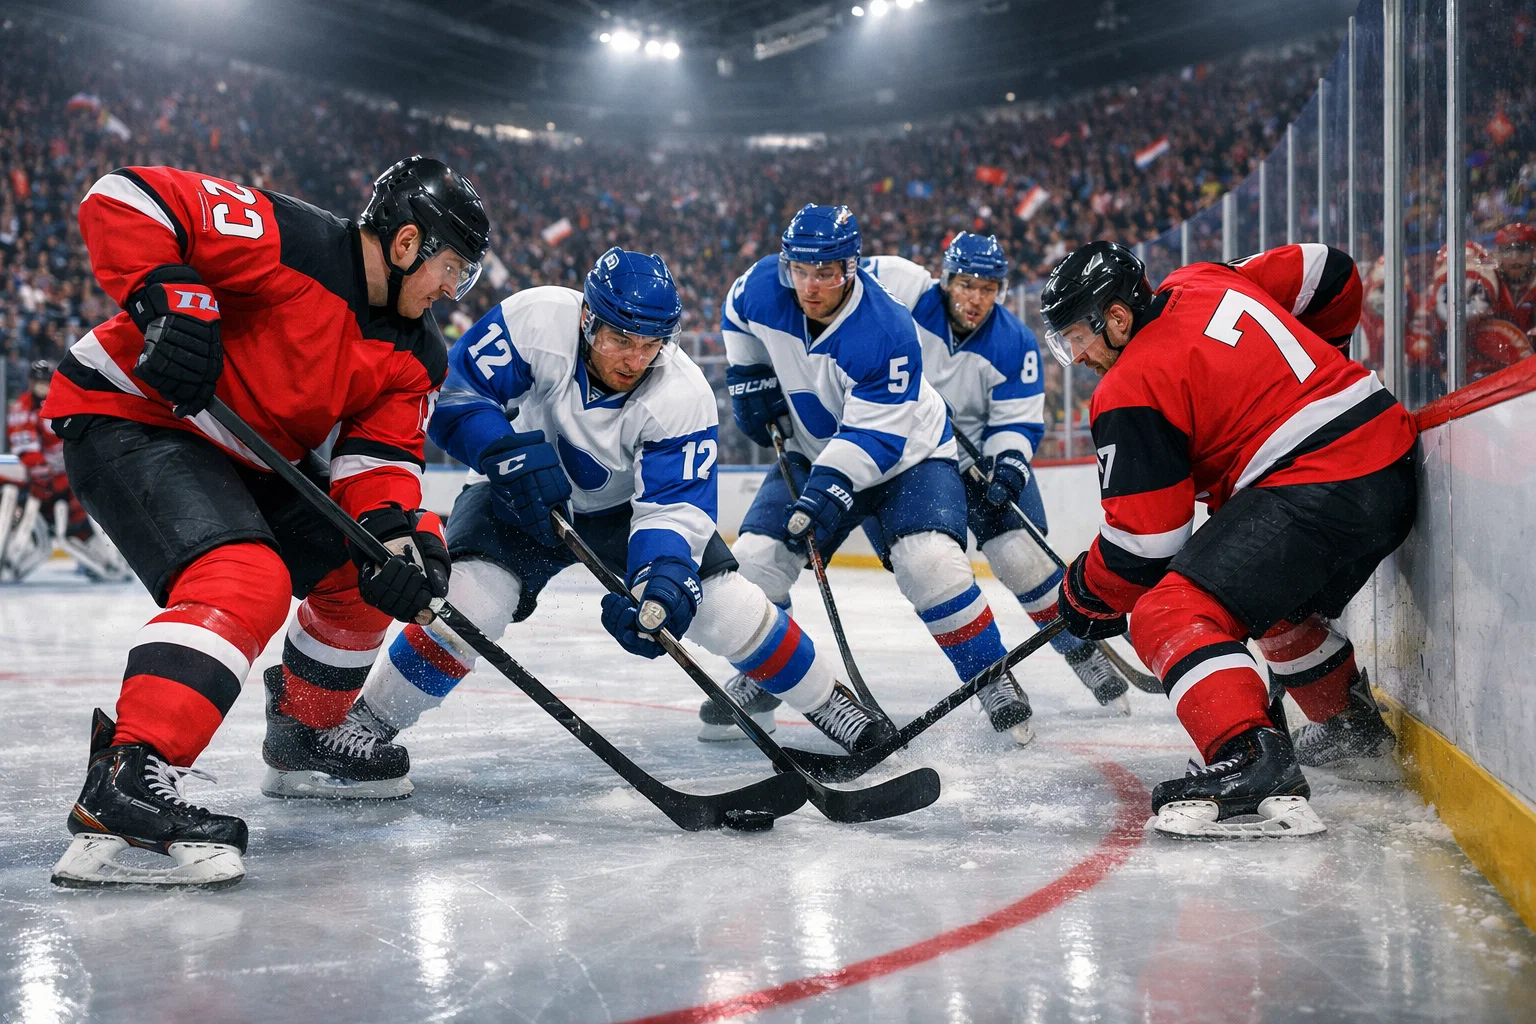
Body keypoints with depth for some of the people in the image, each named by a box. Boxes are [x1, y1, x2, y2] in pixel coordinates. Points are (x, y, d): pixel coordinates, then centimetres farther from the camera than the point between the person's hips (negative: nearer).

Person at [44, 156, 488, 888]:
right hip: (131, 419, -9)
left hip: (245, 459, 9)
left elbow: (379, 457, -3)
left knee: (365, 568, 15)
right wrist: (166, 297, -36)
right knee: (245, 581, -31)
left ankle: (304, 734, 32)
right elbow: (123, 200, -23)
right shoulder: (290, 243, -21)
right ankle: (124, 784, -38)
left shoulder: (415, 356, 4)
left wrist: (399, 534, -23)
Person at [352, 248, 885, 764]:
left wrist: (664, 578, -49)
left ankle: (826, 701, 12)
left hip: (624, 506, 1)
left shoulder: (683, 395, -27)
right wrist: (509, 451, -39)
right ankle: (367, 722, -7)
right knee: (469, 603, -26)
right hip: (521, 498, -1)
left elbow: (675, 505, -30)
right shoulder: (537, 320, -29)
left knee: (731, 609, -11)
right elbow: (453, 394, -23)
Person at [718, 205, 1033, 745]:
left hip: (908, 453, -5)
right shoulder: (763, 287, -17)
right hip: (815, 453, 5)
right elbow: (736, 316, 9)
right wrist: (749, 375, 1)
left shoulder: (887, 331, -32)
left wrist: (832, 487, -42)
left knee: (932, 565, -26)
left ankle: (993, 681, -6)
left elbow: (875, 435, -31)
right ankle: (759, 679, 19)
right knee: (753, 559, -7)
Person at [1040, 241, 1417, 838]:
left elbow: (1145, 536, -10)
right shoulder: (1204, 283, 13)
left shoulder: (1131, 390, -10)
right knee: (1278, 603, 34)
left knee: (1170, 616, -18)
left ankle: (1253, 763, -37)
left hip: (1315, 491, -10)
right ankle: (1354, 729, 49)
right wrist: (1309, 377, 37)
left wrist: (1089, 598, 8)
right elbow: (1329, 273, 23)